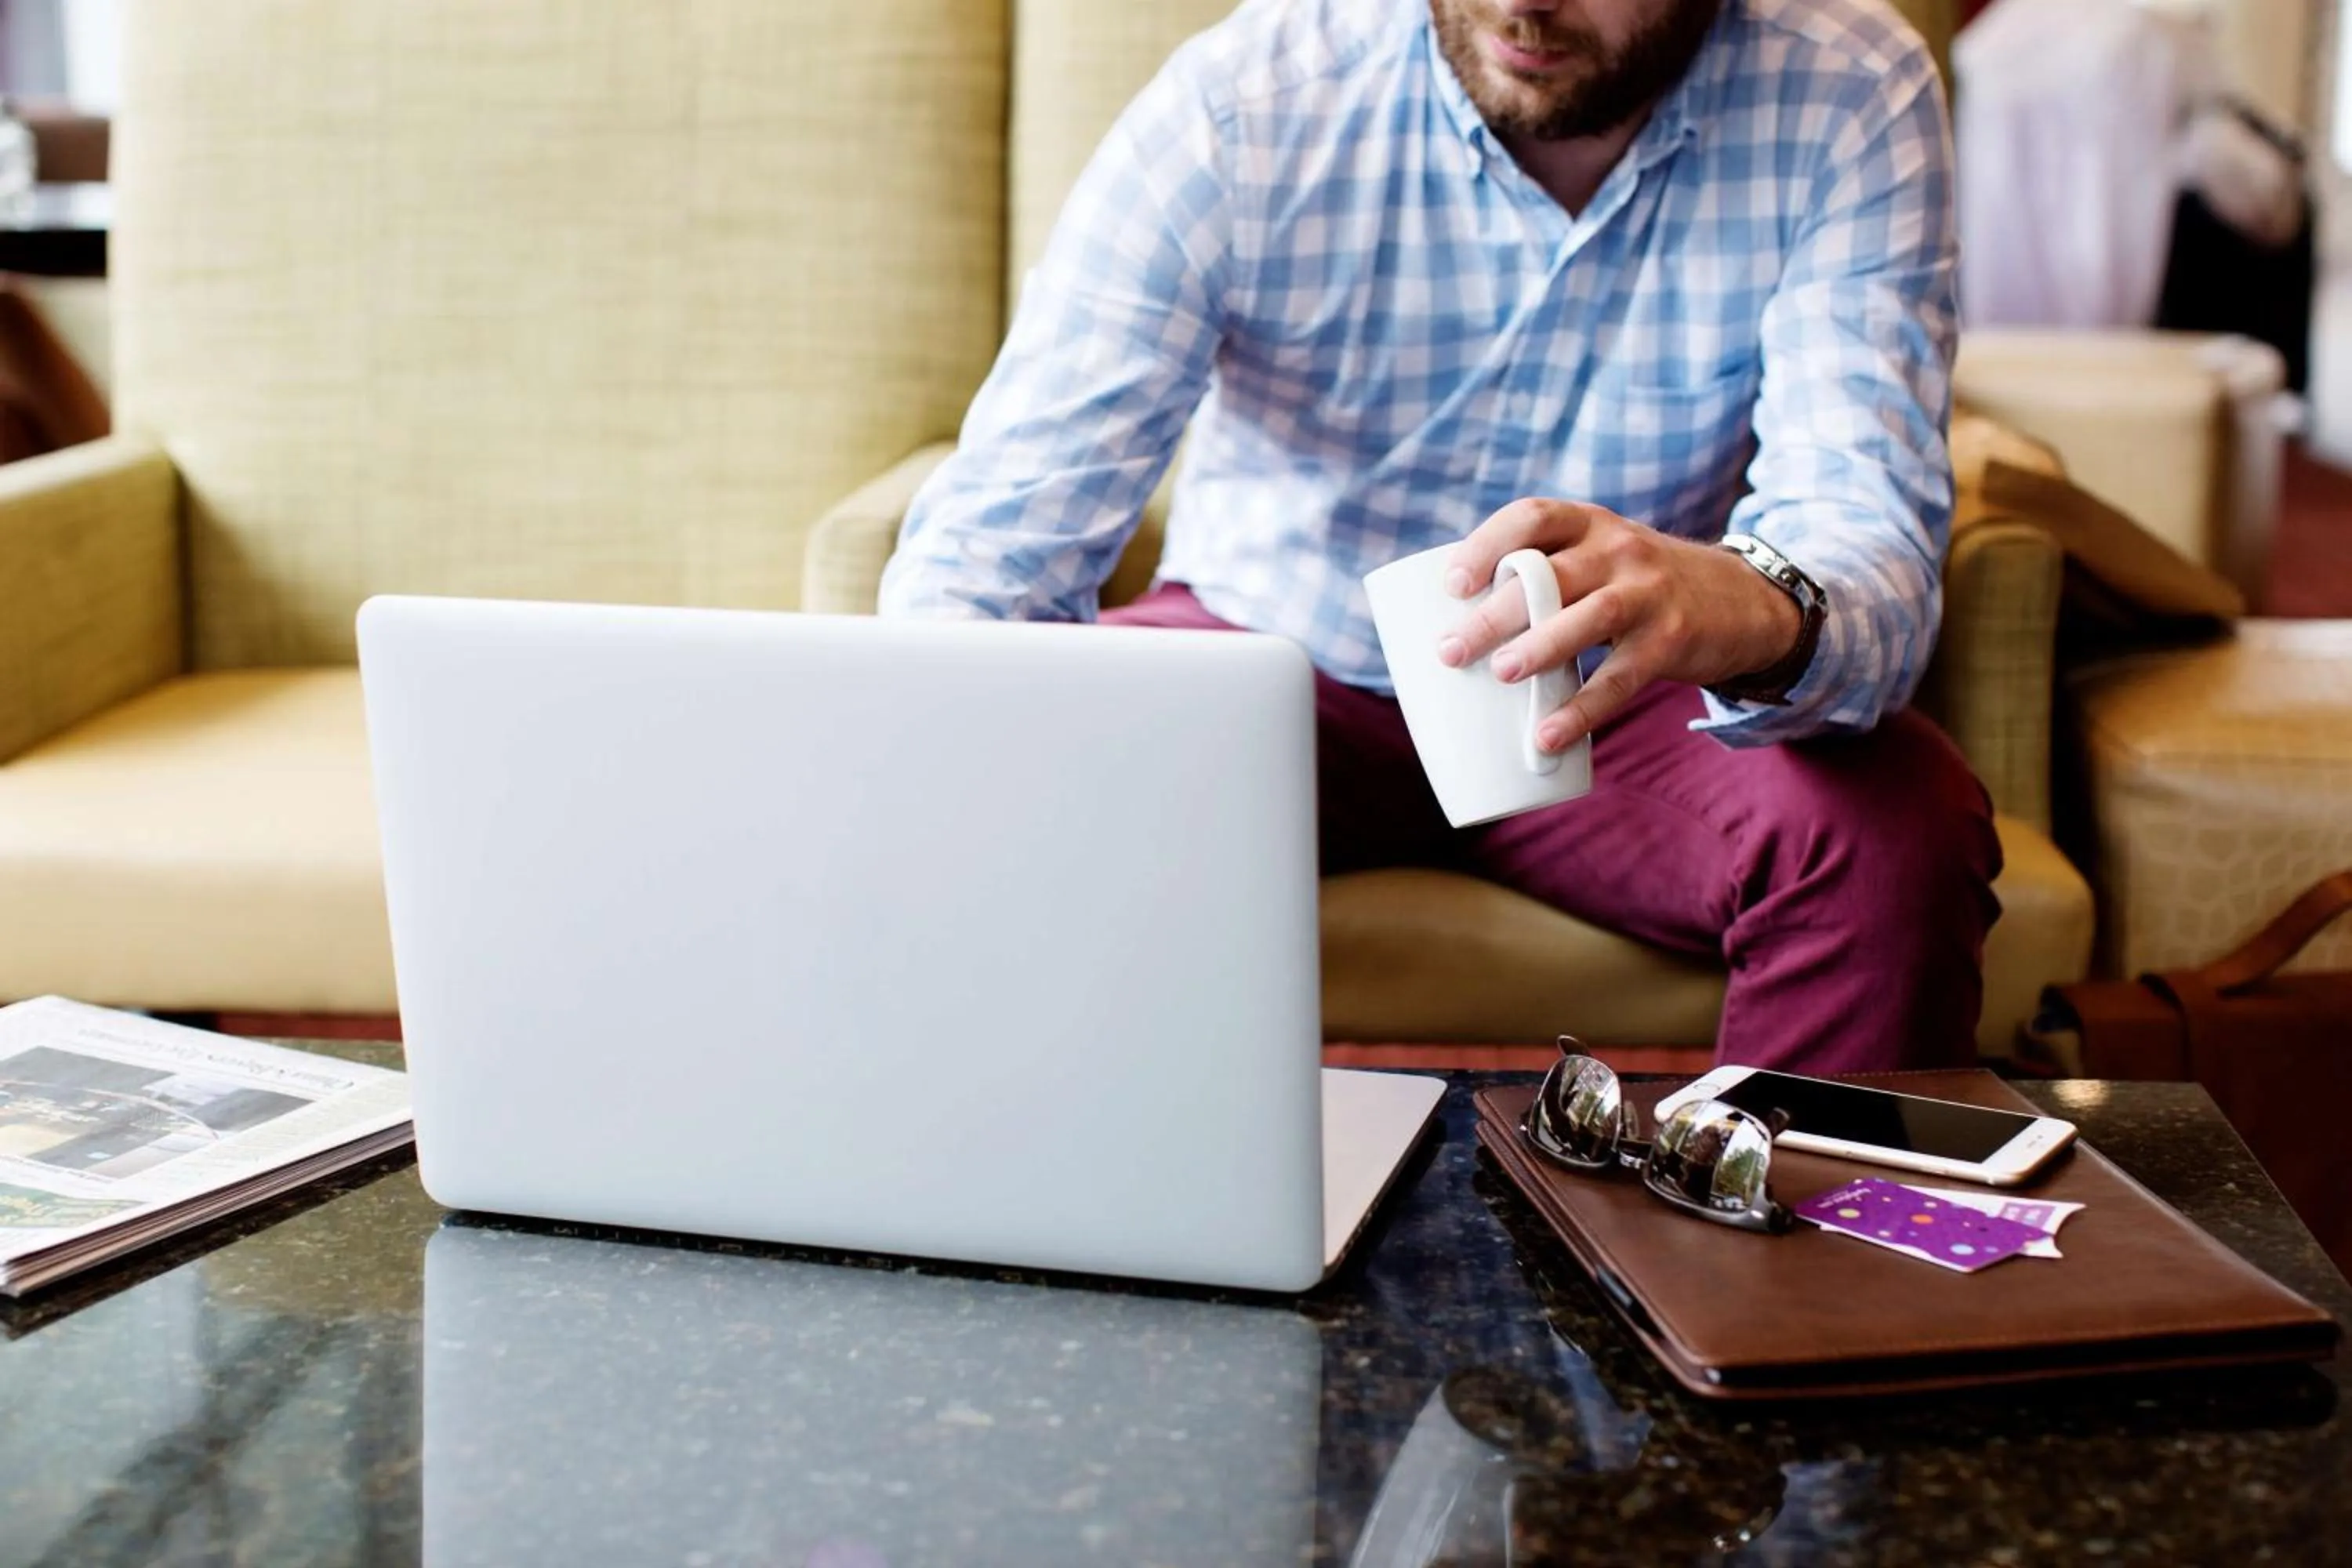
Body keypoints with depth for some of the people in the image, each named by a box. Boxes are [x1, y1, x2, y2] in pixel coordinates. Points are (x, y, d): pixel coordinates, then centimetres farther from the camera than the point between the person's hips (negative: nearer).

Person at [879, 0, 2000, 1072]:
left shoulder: (1845, 97, -16)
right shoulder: (1245, 101, -20)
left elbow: (1868, 518, -27)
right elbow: (993, 541, -24)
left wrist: (1762, 608, -52)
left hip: (1615, 699, 1)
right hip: (1266, 644, 0)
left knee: (1904, 829, -27)